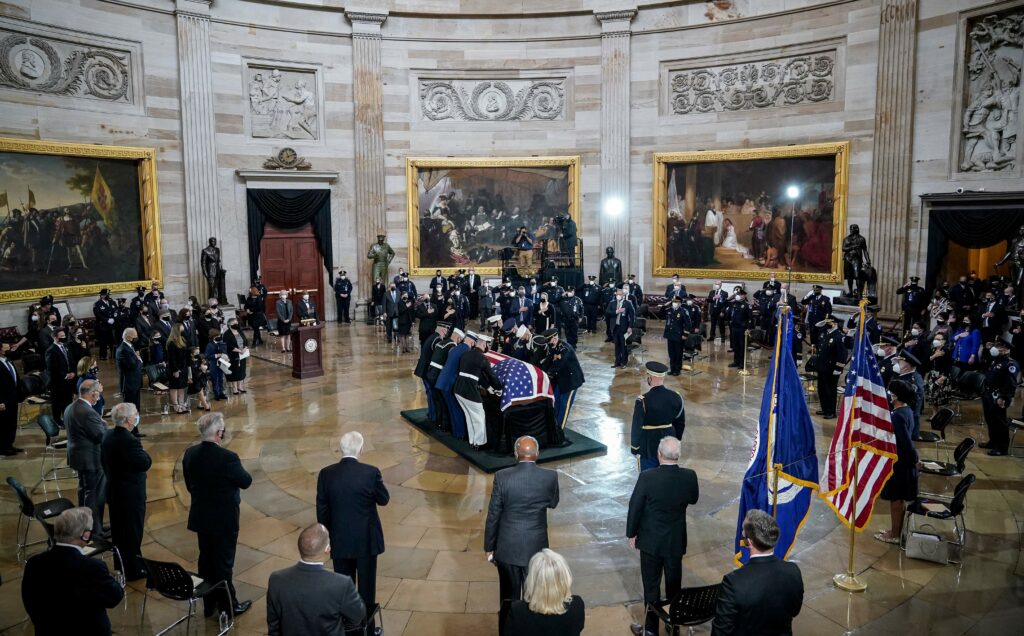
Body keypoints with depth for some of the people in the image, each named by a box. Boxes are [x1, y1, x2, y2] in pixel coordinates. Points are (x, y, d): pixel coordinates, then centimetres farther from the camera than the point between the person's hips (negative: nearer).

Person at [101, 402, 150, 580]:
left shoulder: (108, 435, -1)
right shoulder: (129, 441, -29)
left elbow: (103, 461, 11)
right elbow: (145, 464, -26)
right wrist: (145, 454, -6)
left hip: (113, 491, 9)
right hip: (131, 495, -9)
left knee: (118, 530, 22)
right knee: (133, 533, 6)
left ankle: (121, 563, 38)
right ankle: (134, 570, 18)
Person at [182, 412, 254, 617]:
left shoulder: (190, 454, -5)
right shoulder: (227, 457, -27)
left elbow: (190, 485, 6)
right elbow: (246, 481, -15)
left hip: (200, 517, 7)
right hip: (224, 520, -6)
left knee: (206, 560, 19)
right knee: (224, 562, 8)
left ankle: (209, 605, 33)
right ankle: (228, 606, 23)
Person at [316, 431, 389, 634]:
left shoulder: (326, 474, -11)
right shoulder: (371, 472, -18)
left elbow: (321, 510, -2)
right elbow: (384, 499, -3)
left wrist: (327, 535, 11)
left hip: (340, 541, 2)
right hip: (366, 540, -2)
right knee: (366, 587, 14)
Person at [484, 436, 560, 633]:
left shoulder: (502, 477, -15)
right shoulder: (550, 477, -12)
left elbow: (493, 516, -9)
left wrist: (489, 547, 3)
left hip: (507, 548, 0)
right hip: (536, 548, 0)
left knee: (509, 599, 16)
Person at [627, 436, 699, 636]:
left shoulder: (647, 477, -24)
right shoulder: (689, 476, -15)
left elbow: (635, 507, -14)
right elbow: (693, 499, 6)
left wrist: (631, 533, 0)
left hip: (651, 541, -3)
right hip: (676, 541, 3)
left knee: (651, 586, 11)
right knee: (674, 584, 21)